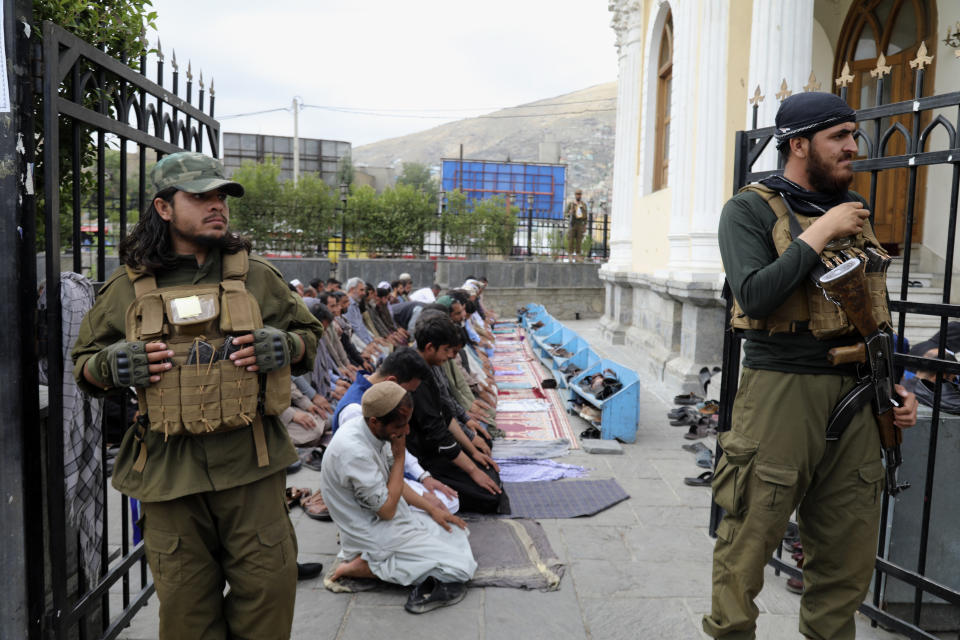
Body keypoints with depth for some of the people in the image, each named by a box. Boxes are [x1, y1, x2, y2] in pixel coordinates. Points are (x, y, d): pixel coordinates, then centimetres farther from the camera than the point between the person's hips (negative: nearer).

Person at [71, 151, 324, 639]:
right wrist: (111, 365, -7)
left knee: (268, 590, 6)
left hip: (250, 464, 0)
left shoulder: (256, 277, 6)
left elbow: (308, 334, 14)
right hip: (167, 468, 1)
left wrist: (284, 346, -7)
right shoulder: (126, 288, 6)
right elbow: (84, 364, 15)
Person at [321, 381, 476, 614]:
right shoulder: (355, 451, -32)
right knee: (459, 567, -11)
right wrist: (399, 457, -19)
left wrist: (431, 508, 6)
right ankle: (366, 565, -6)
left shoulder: (376, 431, -4)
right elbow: (386, 510, -23)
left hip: (387, 517, 9)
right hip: (374, 533, -9)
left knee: (457, 532, 16)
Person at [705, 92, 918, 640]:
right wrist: (818, 235, -14)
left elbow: (876, 306, 23)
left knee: (850, 549, 12)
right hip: (782, 389, -6)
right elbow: (755, 296, -19)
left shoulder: (855, 210, 17)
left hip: (856, 393, 6)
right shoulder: (751, 210, -3)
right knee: (750, 539, 0)